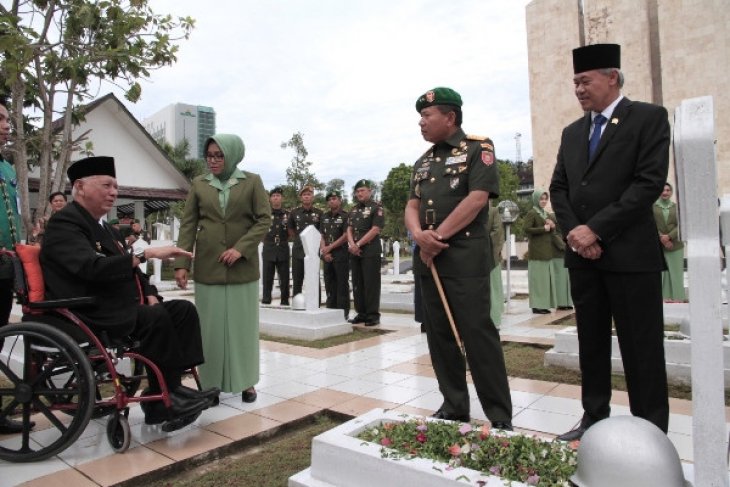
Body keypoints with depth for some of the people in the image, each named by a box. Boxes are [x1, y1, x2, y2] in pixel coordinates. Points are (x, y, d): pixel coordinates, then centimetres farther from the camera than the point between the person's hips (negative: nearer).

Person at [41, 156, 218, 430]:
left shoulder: (106, 229, 20)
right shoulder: (64, 224, -10)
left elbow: (127, 269, 22)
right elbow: (92, 267, -28)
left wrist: (150, 294, 2)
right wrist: (147, 254, -29)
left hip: (122, 306, 9)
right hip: (92, 314, -9)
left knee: (184, 309, -7)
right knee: (156, 318, -29)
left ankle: (171, 387, -13)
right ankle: (164, 400, -15)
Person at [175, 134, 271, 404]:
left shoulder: (252, 181, 4)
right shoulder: (199, 184, 9)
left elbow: (264, 219, -1)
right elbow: (188, 224, 6)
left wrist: (241, 248, -13)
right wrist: (181, 263, -3)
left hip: (242, 267, -1)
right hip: (207, 267, 1)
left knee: (243, 325, 5)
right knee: (211, 326, 4)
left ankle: (246, 381, 19)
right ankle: (212, 382, 17)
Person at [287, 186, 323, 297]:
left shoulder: (319, 213, 0)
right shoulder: (294, 212, 3)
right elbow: (290, 229, 15)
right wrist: (298, 240, 8)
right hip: (298, 251, 1)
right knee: (297, 281, 8)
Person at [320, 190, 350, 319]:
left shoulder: (345, 216, -2)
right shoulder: (325, 217, 16)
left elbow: (346, 236, -9)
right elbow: (322, 236, 13)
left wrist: (329, 247, -8)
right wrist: (324, 251, -2)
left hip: (341, 254, -6)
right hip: (327, 256, 6)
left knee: (342, 285, -3)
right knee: (329, 285, 9)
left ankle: (343, 312, 2)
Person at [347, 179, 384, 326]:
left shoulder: (376, 208, -2)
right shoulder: (353, 210, 17)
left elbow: (375, 230, -11)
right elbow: (349, 229, 13)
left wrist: (358, 244, -11)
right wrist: (352, 244, -6)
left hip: (371, 251, -6)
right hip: (354, 252, 6)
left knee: (371, 284, -5)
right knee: (357, 284, 8)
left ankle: (373, 314, 1)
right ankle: (361, 313, 15)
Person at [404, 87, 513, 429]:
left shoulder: (478, 148, -3)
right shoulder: (423, 162, 18)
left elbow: (477, 198, -14)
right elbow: (412, 205, 12)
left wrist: (437, 238, -13)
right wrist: (419, 235, -11)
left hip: (465, 255, -7)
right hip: (429, 257, 7)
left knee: (478, 333, -6)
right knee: (439, 334, 10)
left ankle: (500, 416, 6)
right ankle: (454, 406, 23)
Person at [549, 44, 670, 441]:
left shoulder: (649, 117, -1)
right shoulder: (572, 132, 16)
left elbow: (650, 182, -12)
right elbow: (558, 188, 12)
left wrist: (597, 229, -15)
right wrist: (574, 231, -5)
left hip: (630, 252, -5)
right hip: (582, 253, 6)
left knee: (641, 347, 1)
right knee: (591, 343, 12)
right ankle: (594, 418, 24)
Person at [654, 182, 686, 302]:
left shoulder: (676, 207, 9)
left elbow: (680, 225, 1)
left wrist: (669, 236, -14)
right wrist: (661, 238, -13)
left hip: (675, 244, 1)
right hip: (657, 244, -1)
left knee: (675, 270, 1)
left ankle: (676, 297, 6)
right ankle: (664, 296, 0)